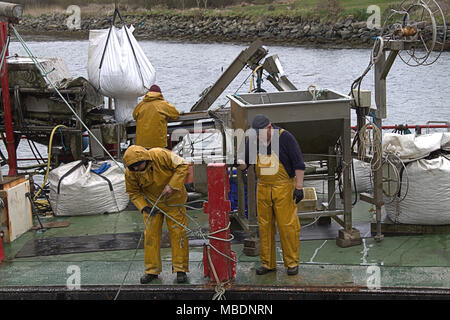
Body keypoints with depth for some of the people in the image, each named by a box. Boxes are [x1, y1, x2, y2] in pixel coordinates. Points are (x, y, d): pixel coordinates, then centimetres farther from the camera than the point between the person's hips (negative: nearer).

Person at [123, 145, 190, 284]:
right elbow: (133, 192, -4)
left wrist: (172, 185, -28)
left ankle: (180, 269, 9)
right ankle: (152, 270, 13)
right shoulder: (130, 173, -18)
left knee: (178, 232, -1)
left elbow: (182, 166, -22)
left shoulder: (160, 155, -29)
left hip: (173, 199, -2)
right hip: (151, 202, 2)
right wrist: (144, 207, -20)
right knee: (150, 234, 2)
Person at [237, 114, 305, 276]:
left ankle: (292, 263, 7)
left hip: (283, 187, -4)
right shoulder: (253, 141, 6)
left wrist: (299, 187, -10)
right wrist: (239, 163, -14)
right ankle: (267, 263, 15)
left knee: (287, 225, -4)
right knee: (264, 226, 6)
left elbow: (299, 163, -6)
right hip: (263, 188, 4)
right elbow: (245, 163, 10)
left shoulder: (285, 137, -7)